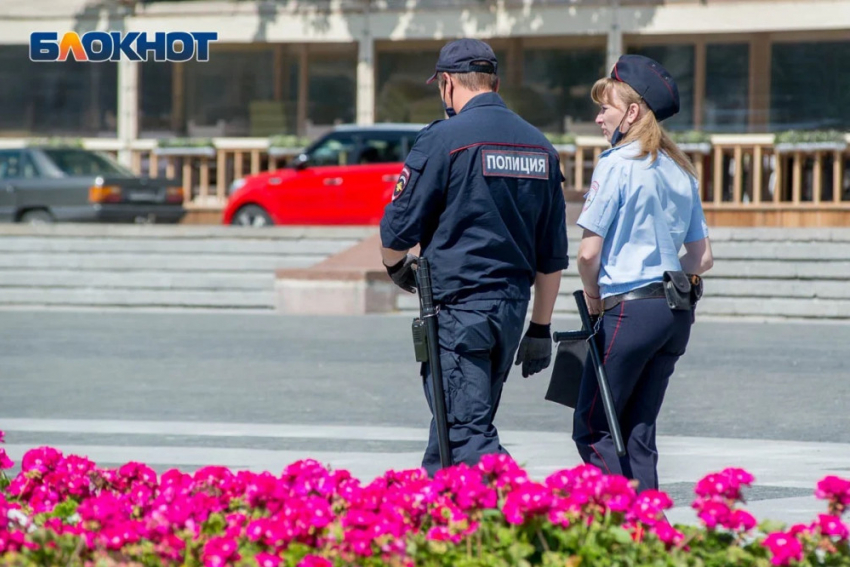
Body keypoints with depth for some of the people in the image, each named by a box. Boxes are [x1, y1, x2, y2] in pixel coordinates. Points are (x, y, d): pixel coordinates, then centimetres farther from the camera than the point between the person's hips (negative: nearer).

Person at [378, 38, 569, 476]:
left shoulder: (443, 138, -9)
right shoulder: (539, 146, 11)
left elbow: (399, 227, -6)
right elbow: (552, 255, 14)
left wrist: (396, 266, 16)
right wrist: (541, 328, 20)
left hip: (459, 306, -7)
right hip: (514, 307, 7)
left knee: (468, 434, -11)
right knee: (466, 423, 16)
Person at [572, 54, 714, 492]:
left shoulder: (617, 164, -9)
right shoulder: (681, 171, 13)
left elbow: (588, 253, -13)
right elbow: (702, 258, 15)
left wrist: (593, 297, 3)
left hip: (630, 308, -8)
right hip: (678, 311, 8)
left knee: (592, 428, -1)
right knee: (638, 432, 12)